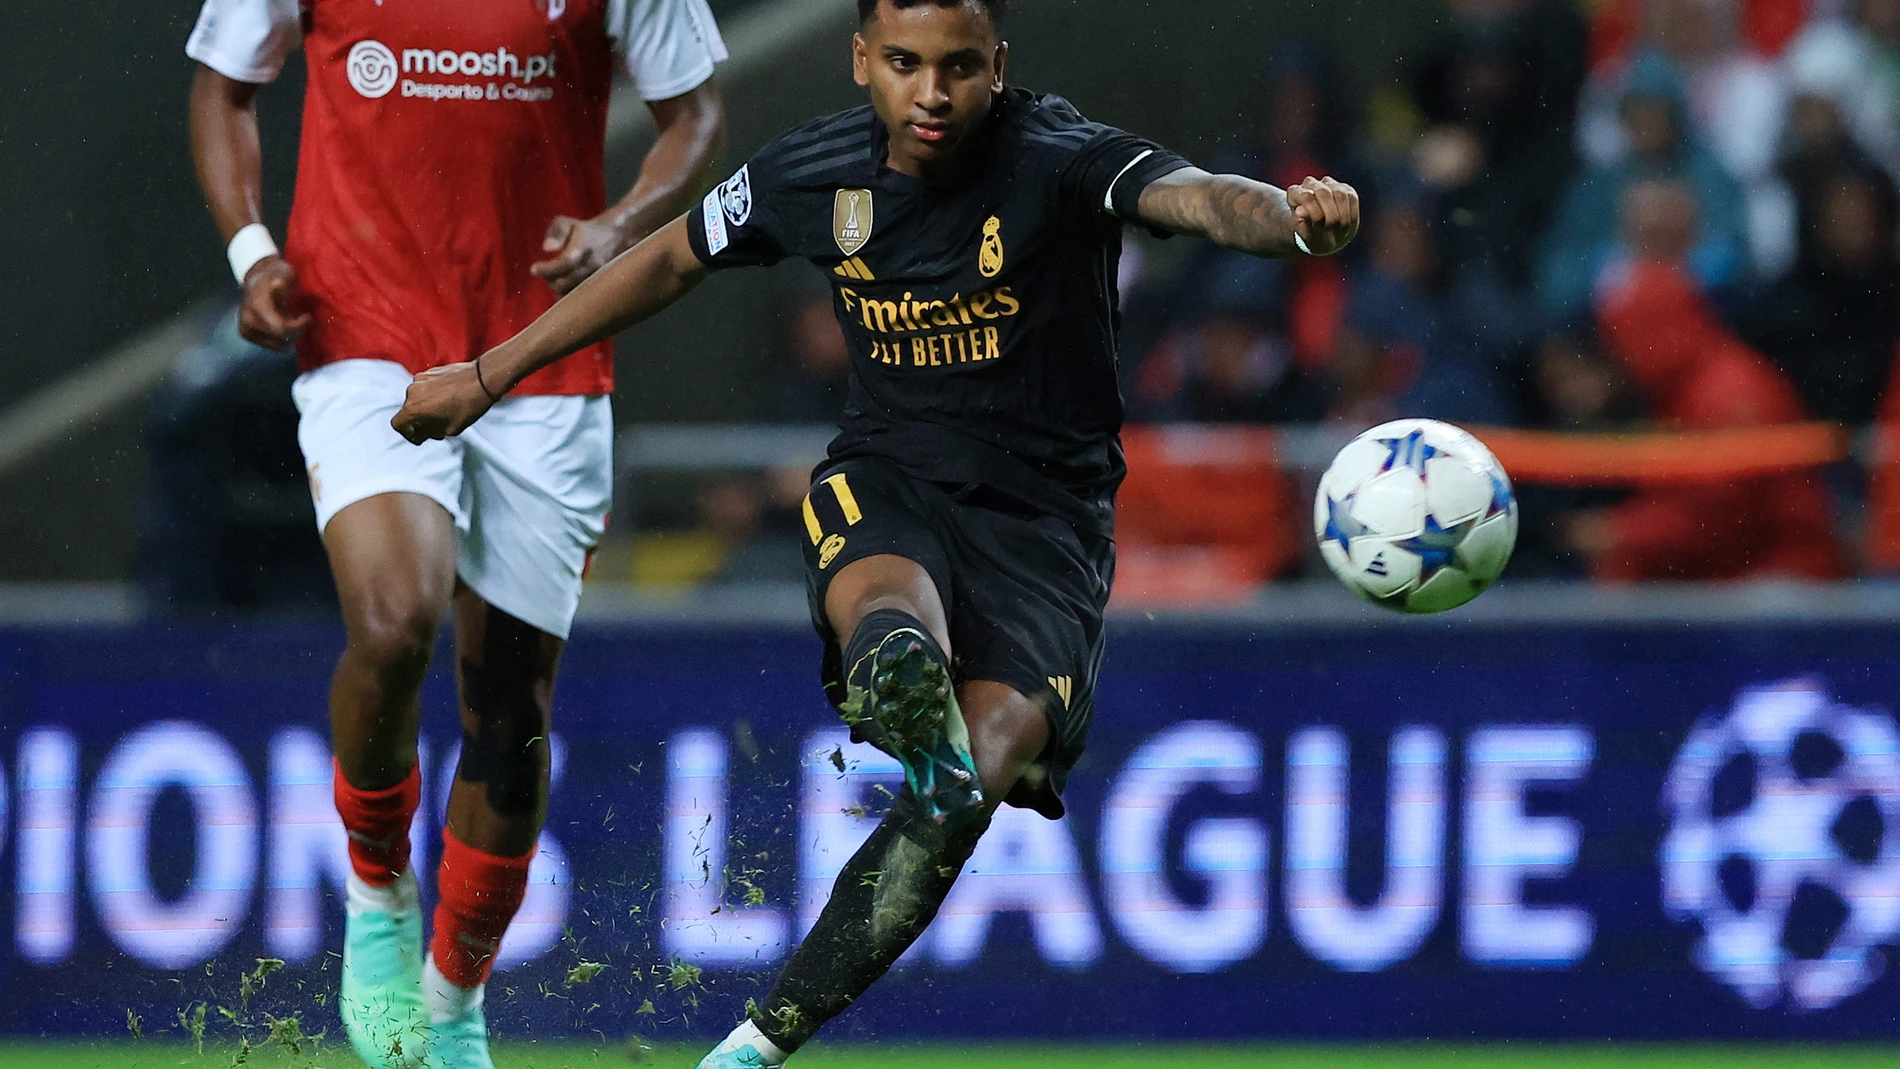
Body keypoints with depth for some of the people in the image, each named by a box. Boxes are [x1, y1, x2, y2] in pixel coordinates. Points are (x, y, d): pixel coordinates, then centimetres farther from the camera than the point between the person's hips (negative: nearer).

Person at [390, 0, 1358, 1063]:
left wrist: (1295, 216, -59)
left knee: (959, 798, -21)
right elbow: (670, 260, 16)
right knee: (899, 649, -36)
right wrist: (490, 375, 21)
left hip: (1044, 516, -3)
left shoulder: (1059, 162, -15)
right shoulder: (812, 176, -2)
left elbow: (1197, 198, -35)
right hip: (883, 486, 3)